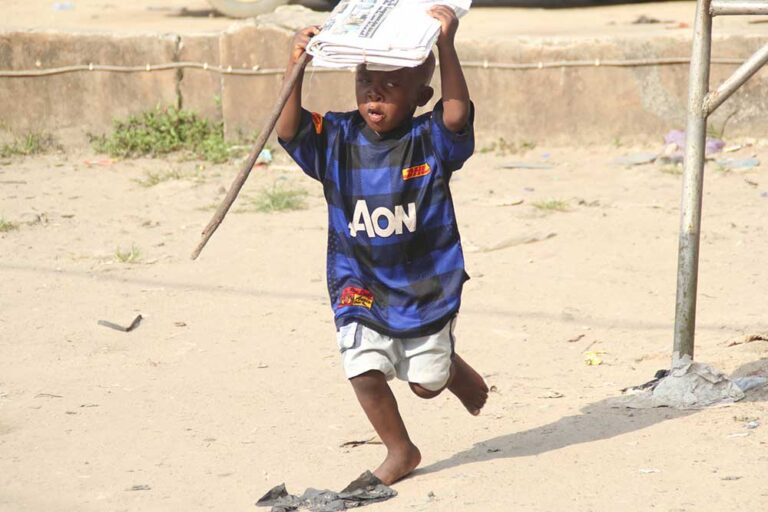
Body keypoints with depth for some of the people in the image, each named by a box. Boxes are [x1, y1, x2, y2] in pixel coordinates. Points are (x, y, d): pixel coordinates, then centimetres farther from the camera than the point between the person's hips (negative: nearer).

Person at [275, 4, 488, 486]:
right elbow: (289, 129, -23)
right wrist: (295, 66, -36)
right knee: (366, 370, -10)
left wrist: (445, 46, -44)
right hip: (360, 286, 1)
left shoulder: (429, 140, -16)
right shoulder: (338, 139, -9)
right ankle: (401, 450, 14)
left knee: (427, 381, 14)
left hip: (428, 282, -1)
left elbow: (457, 113, -35)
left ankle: (457, 371, 52)